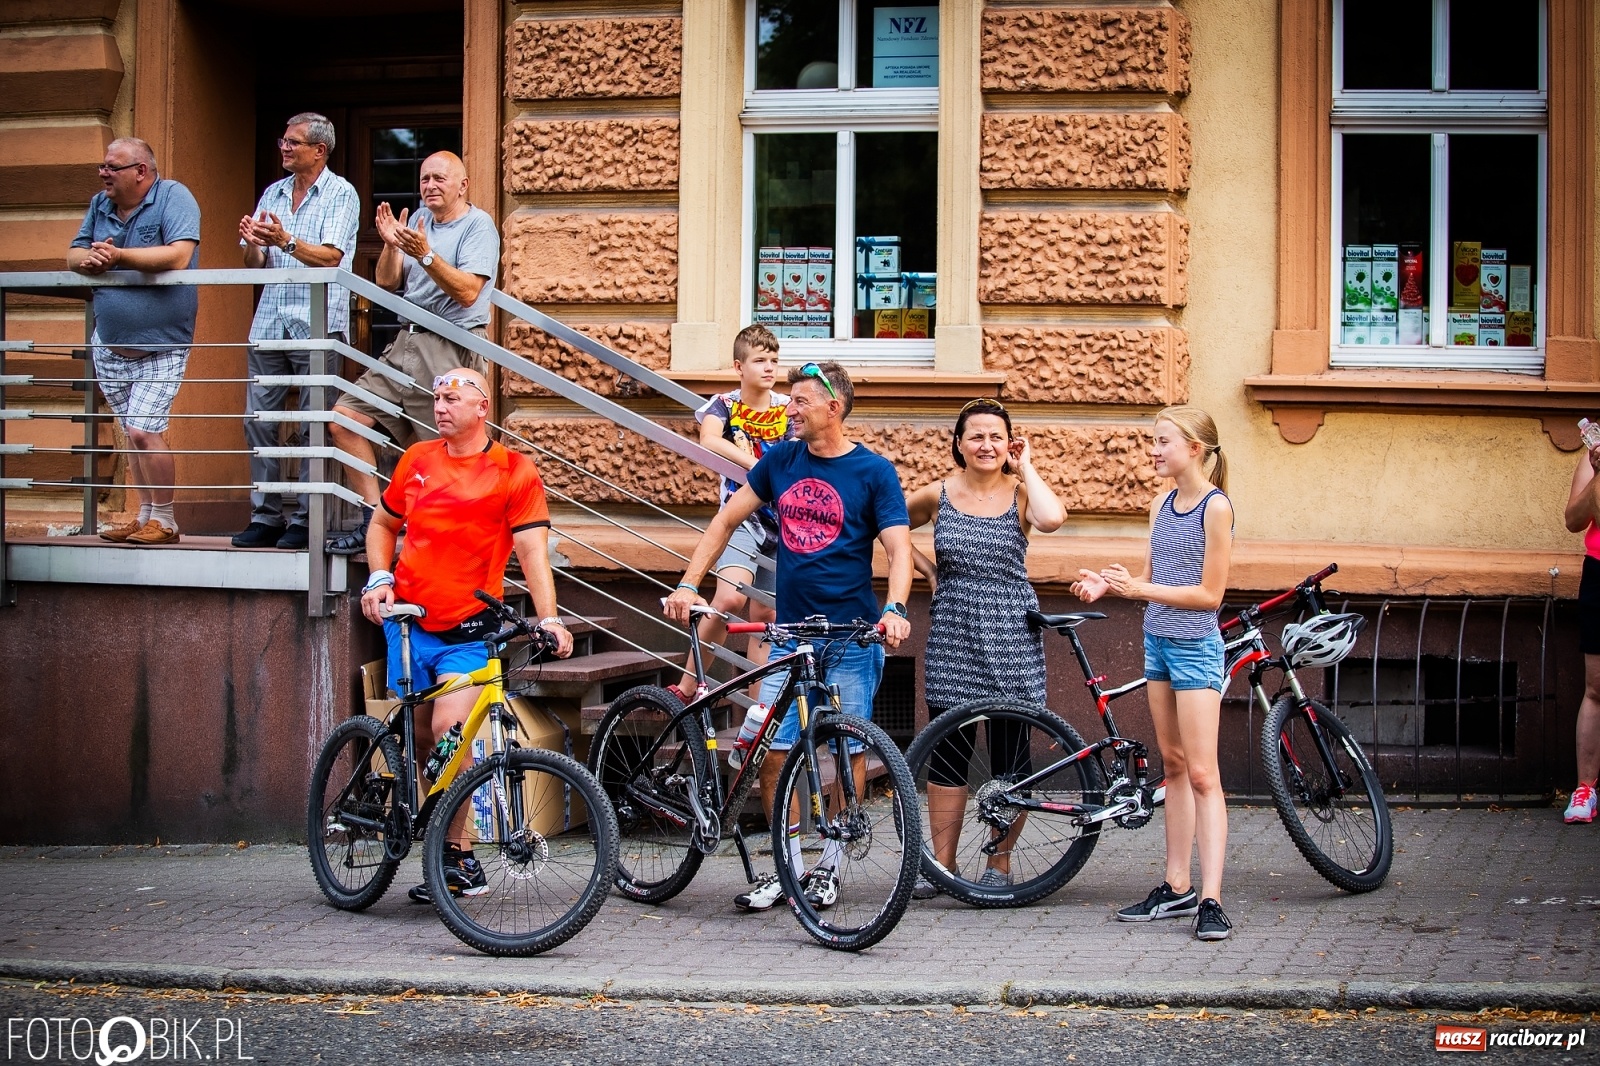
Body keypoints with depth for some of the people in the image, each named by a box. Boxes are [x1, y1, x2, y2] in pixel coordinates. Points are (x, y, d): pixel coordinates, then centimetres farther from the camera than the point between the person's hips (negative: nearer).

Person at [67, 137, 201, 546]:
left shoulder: (173, 197, -11)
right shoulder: (100, 205, 8)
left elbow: (179, 256, -25)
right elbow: (73, 254, 10)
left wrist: (117, 256, -23)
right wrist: (89, 259, -14)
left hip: (162, 347, -6)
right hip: (110, 344, 6)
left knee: (143, 431, -14)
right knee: (134, 434, 11)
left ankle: (164, 520, -1)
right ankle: (146, 516, 20)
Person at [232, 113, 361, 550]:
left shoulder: (341, 194, 1)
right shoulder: (273, 194, 17)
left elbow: (330, 257, -12)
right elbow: (255, 264, 14)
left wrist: (286, 241, -24)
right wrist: (253, 244, -8)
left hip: (317, 325, -6)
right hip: (270, 323, 6)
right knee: (259, 420, 1)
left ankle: (306, 520, 0)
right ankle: (265, 517, 6)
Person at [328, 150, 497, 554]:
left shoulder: (478, 226, -4)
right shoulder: (419, 220, 17)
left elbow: (467, 292, -16)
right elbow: (386, 283, 13)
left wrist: (425, 255, -25)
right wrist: (392, 246, -5)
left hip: (452, 351, -7)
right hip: (406, 344, 8)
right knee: (346, 418, -2)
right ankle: (373, 521, 0)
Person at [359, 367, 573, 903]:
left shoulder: (515, 472, -4)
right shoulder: (417, 459, 8)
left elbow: (532, 548, -11)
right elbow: (382, 523, 21)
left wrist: (548, 618, -23)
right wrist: (379, 579, 4)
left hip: (469, 631, -5)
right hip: (407, 624, 5)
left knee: (449, 731, -19)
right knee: (421, 740, 8)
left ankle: (454, 856, -6)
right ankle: (452, 851, 21)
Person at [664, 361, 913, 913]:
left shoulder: (873, 471, -4)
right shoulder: (781, 460, 8)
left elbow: (899, 548, -10)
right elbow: (726, 520, 13)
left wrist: (894, 608, -28)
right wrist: (688, 584, 3)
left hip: (852, 637, -4)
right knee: (771, 753, -2)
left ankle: (828, 866, 17)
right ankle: (786, 866, 10)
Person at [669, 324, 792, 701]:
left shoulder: (788, 409, 5)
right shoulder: (725, 405, -3)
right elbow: (709, 440, -22)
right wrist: (755, 464, -34)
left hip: (779, 520, 4)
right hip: (741, 517, -4)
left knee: (763, 615, 8)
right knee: (730, 598, -26)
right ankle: (686, 688, -15)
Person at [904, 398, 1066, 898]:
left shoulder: (1019, 493, -2)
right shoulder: (938, 495, 3)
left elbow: (1051, 519, -25)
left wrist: (1025, 466, -12)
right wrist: (928, 569, 8)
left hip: (1011, 637, -1)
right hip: (952, 635, 1)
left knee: (1010, 756, 4)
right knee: (948, 753, 4)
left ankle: (999, 862, 16)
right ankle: (941, 862, 13)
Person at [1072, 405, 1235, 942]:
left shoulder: (1216, 506, -13)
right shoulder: (1161, 504, 9)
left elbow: (1209, 593, -15)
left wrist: (1138, 589, -20)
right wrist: (1107, 585, -3)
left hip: (1195, 646, -8)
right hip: (1157, 641, 8)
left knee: (1202, 775, -9)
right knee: (1173, 766, 12)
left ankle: (1211, 900, -11)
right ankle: (1177, 888, 17)